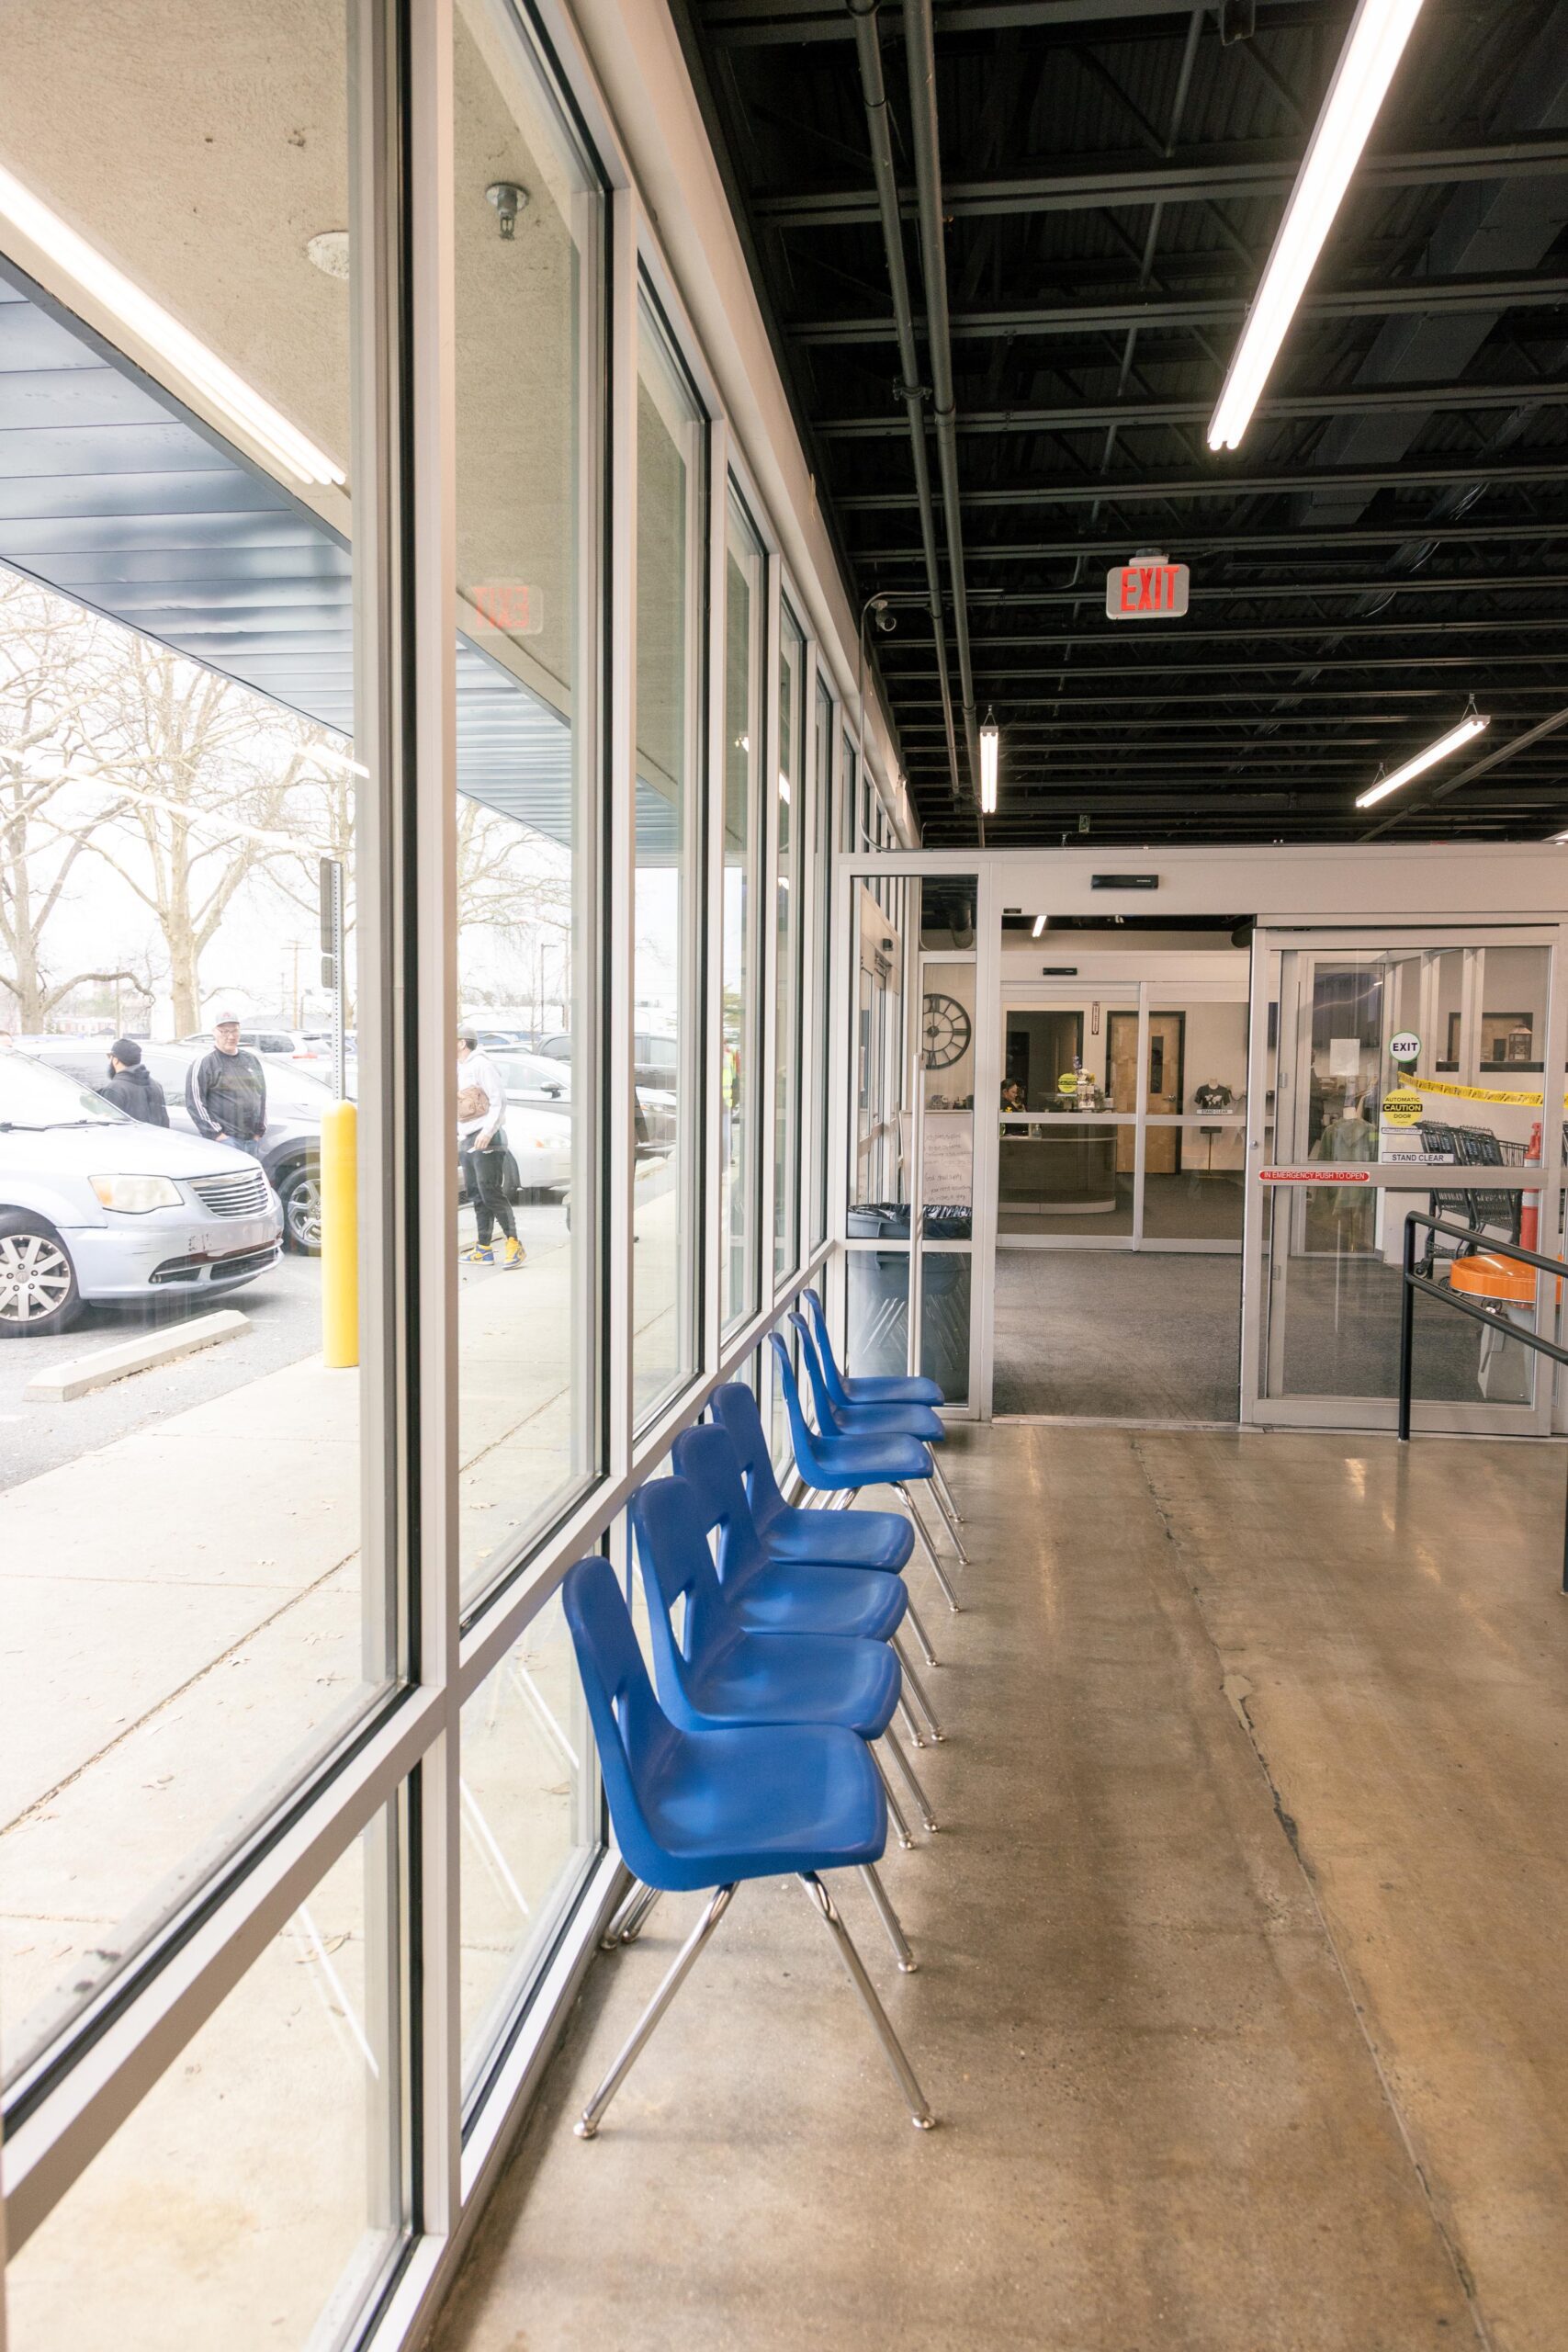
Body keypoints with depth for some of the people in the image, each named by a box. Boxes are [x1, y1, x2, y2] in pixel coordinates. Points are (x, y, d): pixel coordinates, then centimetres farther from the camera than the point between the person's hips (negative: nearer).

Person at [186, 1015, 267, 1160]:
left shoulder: (252, 1060, 17)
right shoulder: (204, 1063, -2)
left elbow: (262, 1096, 21)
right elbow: (194, 1102, -7)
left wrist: (260, 1130, 10)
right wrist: (216, 1133, -13)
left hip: (253, 1139, 6)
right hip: (225, 1139, -6)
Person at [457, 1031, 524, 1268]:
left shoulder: (481, 1064, -8)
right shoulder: (459, 1070, 19)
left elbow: (499, 1101, -14)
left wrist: (487, 1132, -22)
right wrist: (459, 1137, 15)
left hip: (486, 1140, -9)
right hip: (467, 1141, 9)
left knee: (490, 1193, -13)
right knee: (477, 1195, 7)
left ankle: (514, 1244, -10)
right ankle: (483, 1249, 9)